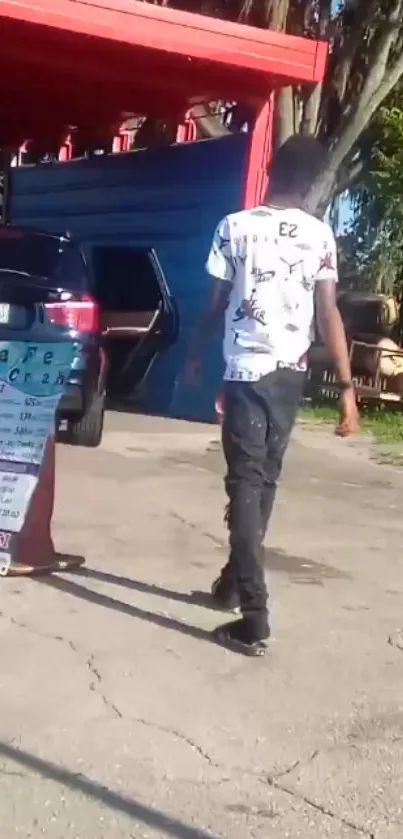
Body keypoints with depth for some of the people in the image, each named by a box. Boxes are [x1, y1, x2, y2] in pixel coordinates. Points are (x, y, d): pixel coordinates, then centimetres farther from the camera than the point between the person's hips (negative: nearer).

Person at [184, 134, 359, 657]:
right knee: (265, 478, 16)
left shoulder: (235, 227, -4)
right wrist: (346, 387, -5)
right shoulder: (320, 236, 1)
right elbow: (328, 314, -5)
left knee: (246, 482, -5)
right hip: (291, 372, 3)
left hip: (246, 369, -3)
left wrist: (195, 357, 17)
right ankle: (235, 582, 30)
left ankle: (254, 618, -12)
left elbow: (217, 304, 1)